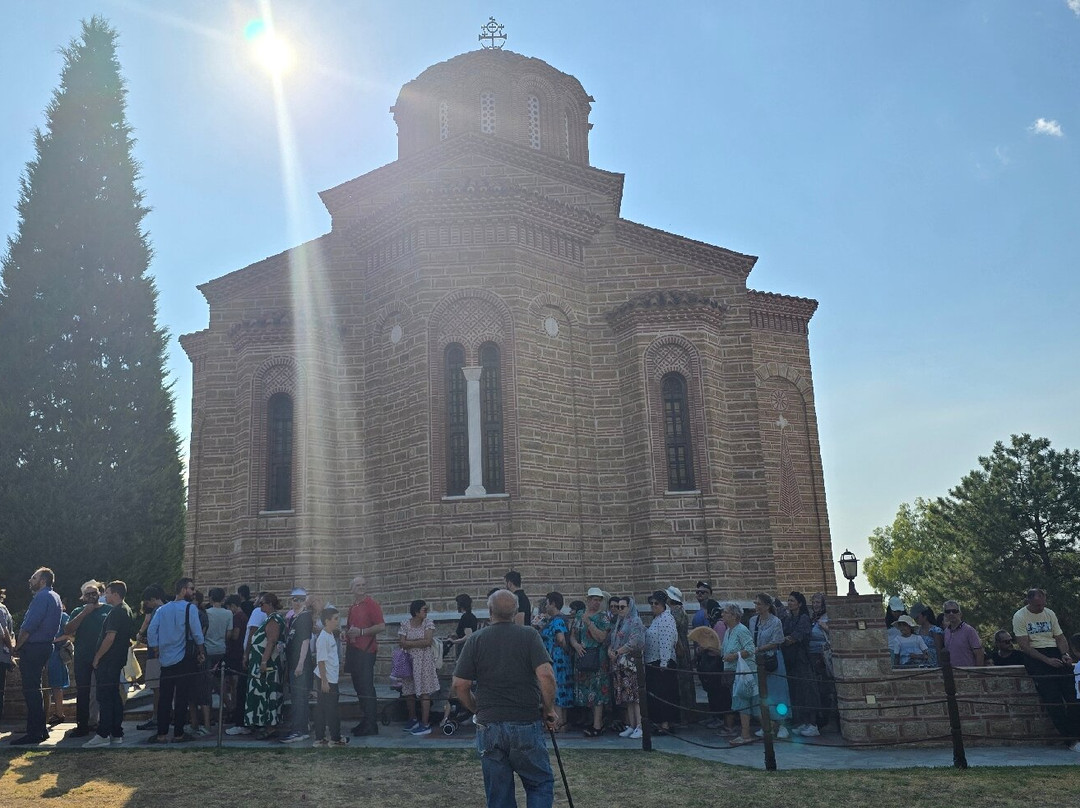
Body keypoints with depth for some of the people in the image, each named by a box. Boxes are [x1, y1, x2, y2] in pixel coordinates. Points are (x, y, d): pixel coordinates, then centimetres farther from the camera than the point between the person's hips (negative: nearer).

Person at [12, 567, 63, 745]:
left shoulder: (42, 597, -15)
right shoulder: (55, 597, 16)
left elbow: (28, 626, -21)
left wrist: (17, 646, -10)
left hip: (32, 649, -10)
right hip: (44, 646, 10)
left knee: (31, 690, -6)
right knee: (35, 689, 17)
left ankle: (34, 733, -3)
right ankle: (40, 729, 23)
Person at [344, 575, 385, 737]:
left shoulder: (371, 604, -7)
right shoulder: (352, 607, 16)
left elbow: (382, 626, -14)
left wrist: (361, 632, -17)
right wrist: (348, 632, 8)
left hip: (366, 651, -8)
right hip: (353, 650, 8)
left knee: (367, 689, -8)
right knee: (358, 687, 12)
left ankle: (371, 726, -5)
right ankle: (365, 722, 20)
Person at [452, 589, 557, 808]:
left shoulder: (475, 641, 1)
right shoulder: (529, 636, -4)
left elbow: (460, 685, -1)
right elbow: (546, 676, -15)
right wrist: (549, 709, 0)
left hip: (488, 726, 2)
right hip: (526, 724, -2)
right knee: (541, 784, 13)